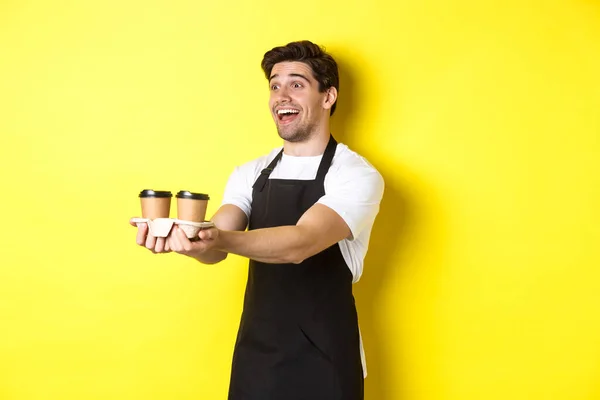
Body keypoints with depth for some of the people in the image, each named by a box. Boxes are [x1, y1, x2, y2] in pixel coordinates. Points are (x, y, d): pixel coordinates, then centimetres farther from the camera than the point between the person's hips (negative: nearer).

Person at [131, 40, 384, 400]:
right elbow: (217, 248, -8)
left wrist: (221, 239, -41)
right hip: (254, 357, 4)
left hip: (324, 363, -4)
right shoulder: (250, 174, 6)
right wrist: (185, 239, -30)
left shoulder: (357, 176, -10)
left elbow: (300, 244, -25)